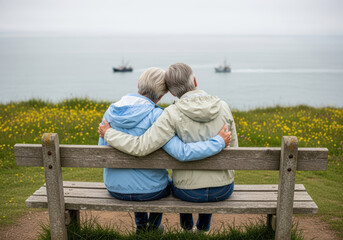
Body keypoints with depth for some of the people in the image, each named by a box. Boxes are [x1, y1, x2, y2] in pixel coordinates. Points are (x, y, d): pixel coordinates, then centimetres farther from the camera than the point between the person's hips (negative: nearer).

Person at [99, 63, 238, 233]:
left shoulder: (173, 113, -19)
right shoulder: (223, 107, -8)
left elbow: (141, 147, -24)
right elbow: (233, 149, 1)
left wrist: (108, 133, -9)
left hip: (189, 192, -2)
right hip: (223, 190, 2)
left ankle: (187, 227, 53)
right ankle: (203, 228, 51)